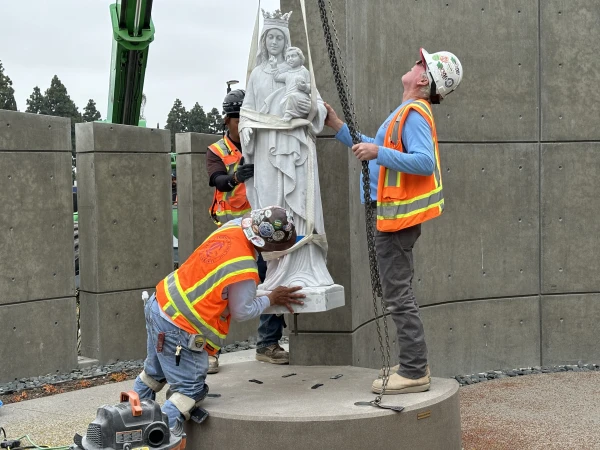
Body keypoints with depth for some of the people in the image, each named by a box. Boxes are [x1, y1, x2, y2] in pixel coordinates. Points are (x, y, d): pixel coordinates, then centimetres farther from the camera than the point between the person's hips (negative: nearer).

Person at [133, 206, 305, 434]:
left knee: (154, 372, 28)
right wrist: (272, 299, 4)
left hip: (158, 304, 9)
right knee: (190, 390, 3)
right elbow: (241, 312, -8)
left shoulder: (232, 227, -4)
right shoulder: (244, 272, -24)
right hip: (178, 330, -9)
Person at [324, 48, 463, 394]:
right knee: (401, 293, 15)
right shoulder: (405, 113, 18)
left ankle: (415, 372, 0)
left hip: (399, 216, -11)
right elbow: (372, 150, 23)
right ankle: (414, 365, 23)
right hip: (394, 214, 11)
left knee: (398, 295, -6)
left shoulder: (414, 113, -14)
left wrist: (379, 153, -30)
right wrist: (338, 126, 22)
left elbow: (425, 161, -27)